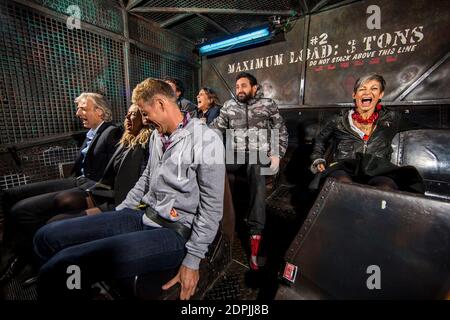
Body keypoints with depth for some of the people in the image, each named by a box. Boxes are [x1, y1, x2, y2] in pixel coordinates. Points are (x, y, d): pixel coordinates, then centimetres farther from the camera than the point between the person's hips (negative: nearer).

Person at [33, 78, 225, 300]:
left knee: (61, 267, -20)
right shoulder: (157, 135, 12)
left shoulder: (206, 140, -14)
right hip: (142, 215, 8)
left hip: (176, 231, -8)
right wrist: (118, 213, 19)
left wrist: (192, 260, -14)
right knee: (47, 237, 3)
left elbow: (212, 207, -15)